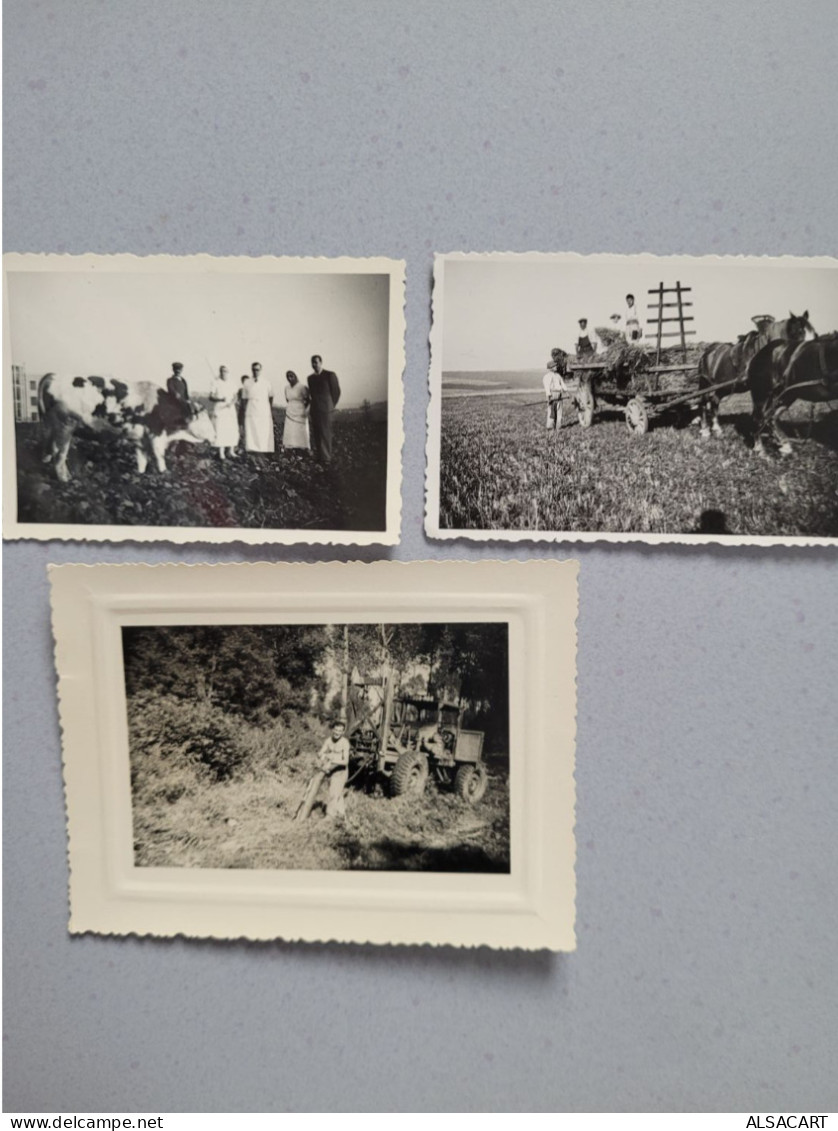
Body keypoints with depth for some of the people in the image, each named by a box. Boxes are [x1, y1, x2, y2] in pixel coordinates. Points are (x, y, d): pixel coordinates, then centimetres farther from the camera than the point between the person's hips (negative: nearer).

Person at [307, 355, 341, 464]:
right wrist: (313, 405, 12)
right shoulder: (310, 377, 14)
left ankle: (326, 458, -3)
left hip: (325, 410, -6)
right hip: (314, 410, 6)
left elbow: (336, 391, 0)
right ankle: (318, 457, 9)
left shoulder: (330, 375, -4)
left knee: (325, 434, -7)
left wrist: (331, 406, 2)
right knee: (315, 434, 5)